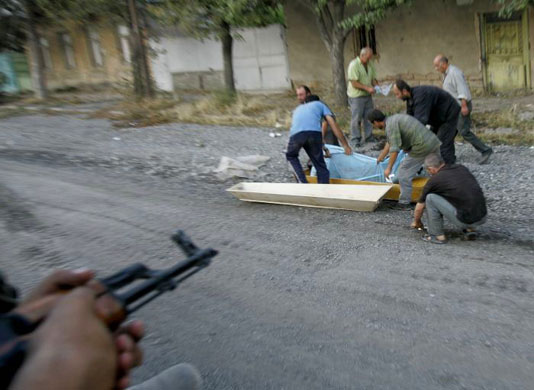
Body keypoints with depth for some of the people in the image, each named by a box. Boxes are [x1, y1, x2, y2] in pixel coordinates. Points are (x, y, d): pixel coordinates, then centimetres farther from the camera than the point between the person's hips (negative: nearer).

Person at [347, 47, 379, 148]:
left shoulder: (370, 64, 9)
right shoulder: (354, 65, -15)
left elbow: (373, 78, 16)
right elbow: (354, 83, -19)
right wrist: (367, 88, -23)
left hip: (368, 95, 7)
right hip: (356, 96, -7)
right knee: (356, 118, -2)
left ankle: (369, 137, 21)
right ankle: (355, 140, 6)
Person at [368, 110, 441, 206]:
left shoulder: (390, 125, -13)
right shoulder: (394, 119, 18)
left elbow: (394, 149, -21)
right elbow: (389, 143, 30)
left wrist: (389, 168, -14)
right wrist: (380, 158, 40)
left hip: (422, 147, -10)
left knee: (403, 173, -2)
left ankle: (404, 202, 4)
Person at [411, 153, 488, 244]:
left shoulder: (434, 180, -1)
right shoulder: (461, 168, 14)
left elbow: (419, 207, 13)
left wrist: (416, 222, 34)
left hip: (464, 219, -6)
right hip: (482, 218, 6)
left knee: (430, 198, 3)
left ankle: (438, 235, 9)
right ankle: (470, 229, 19)